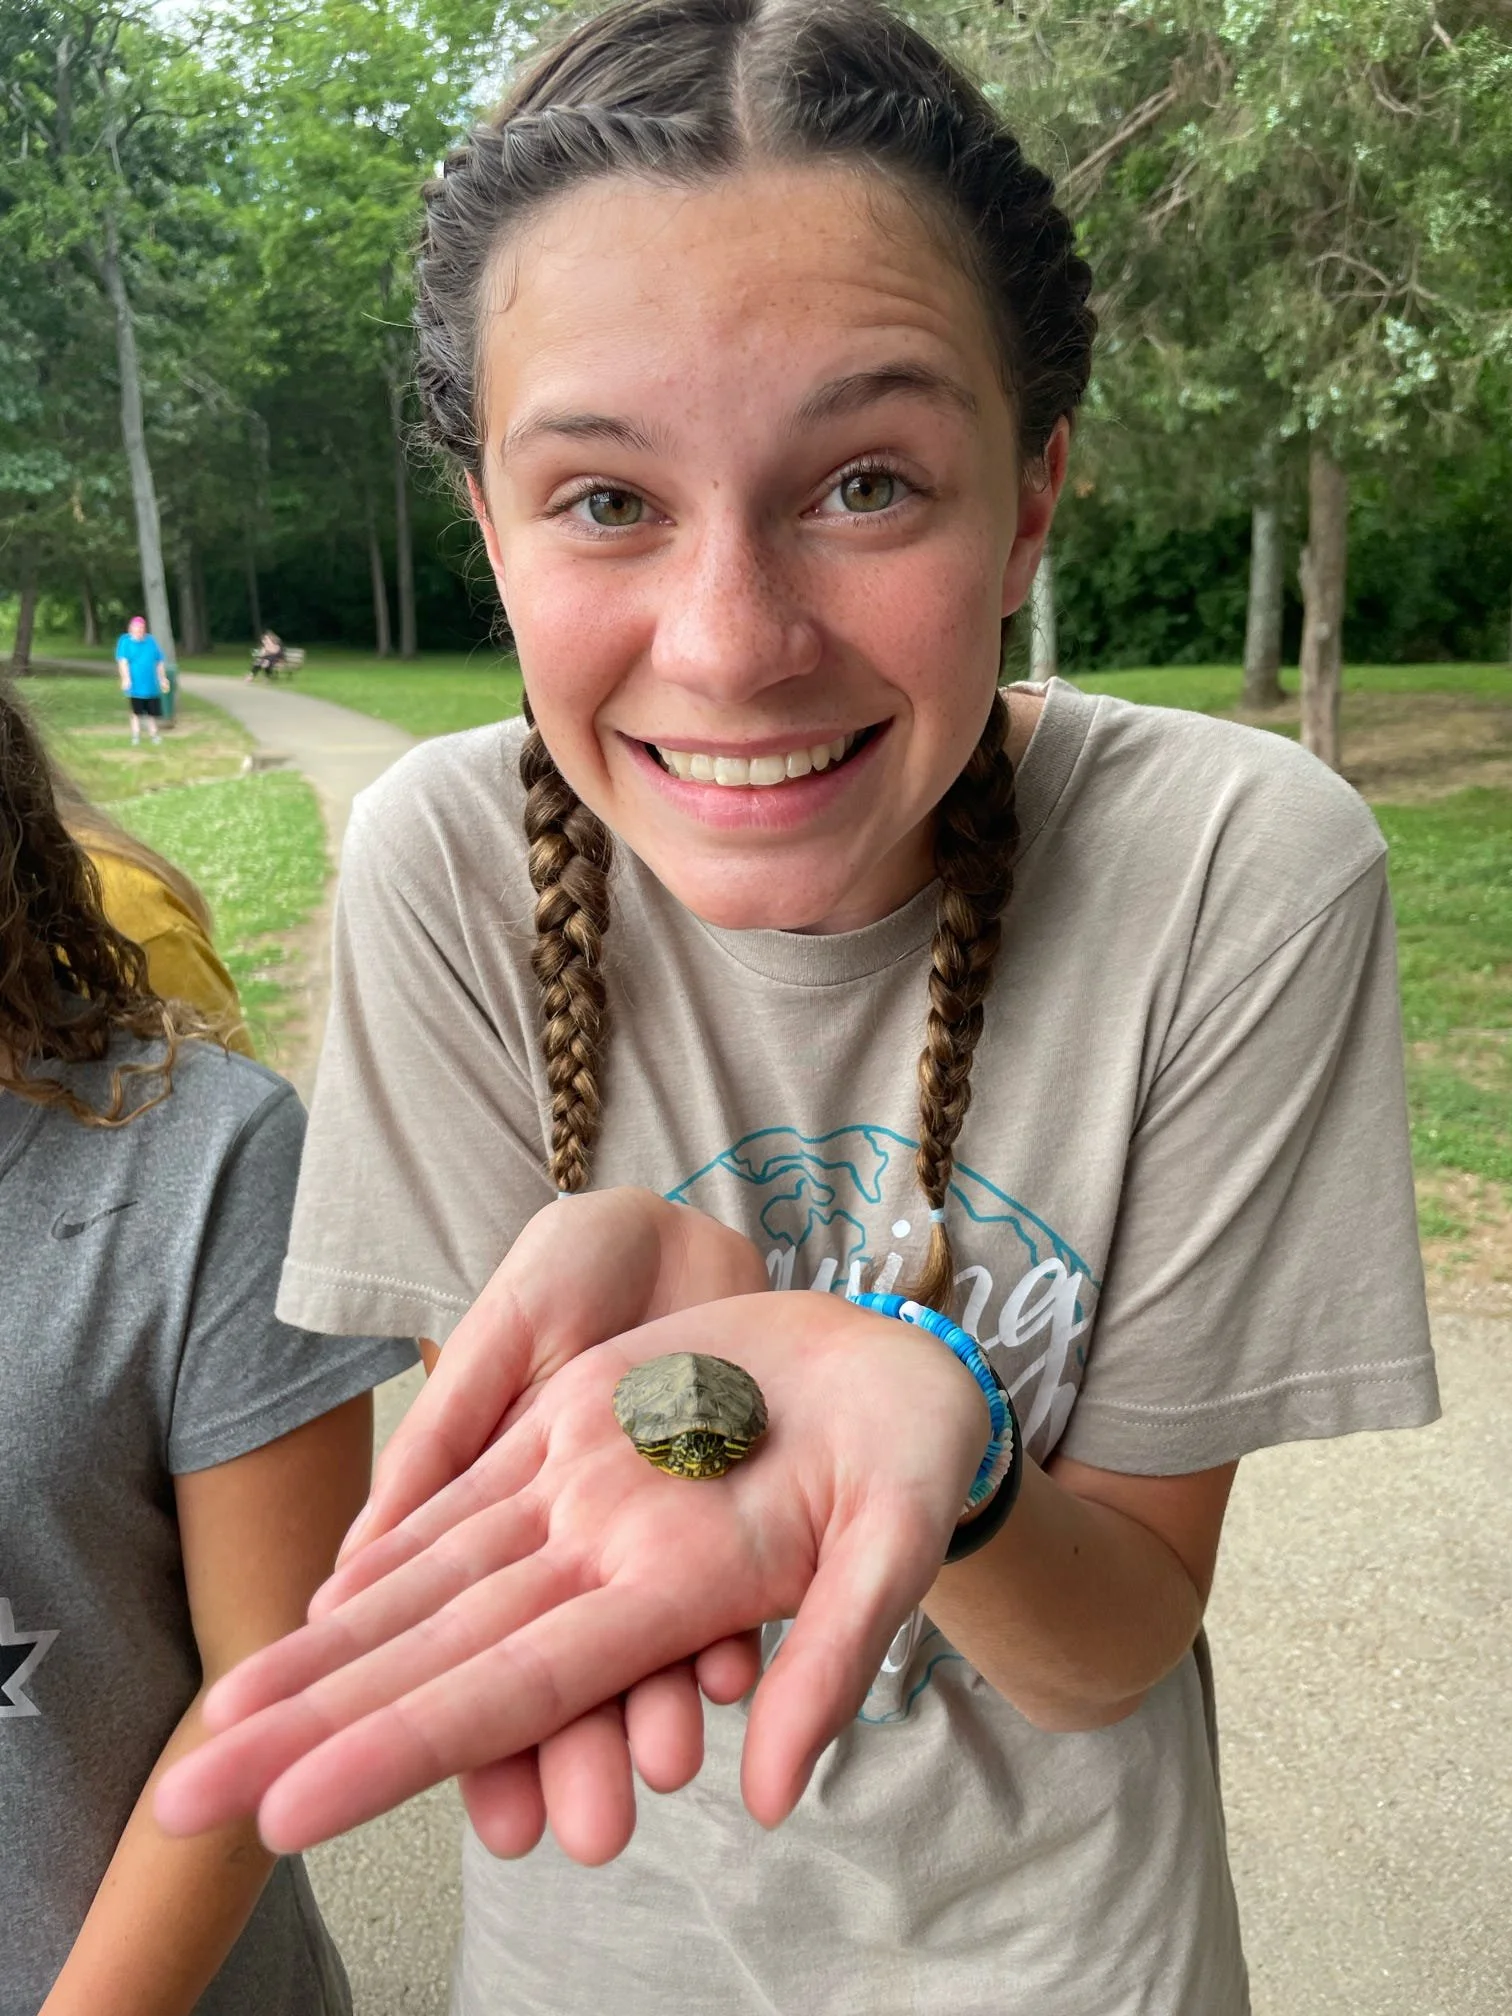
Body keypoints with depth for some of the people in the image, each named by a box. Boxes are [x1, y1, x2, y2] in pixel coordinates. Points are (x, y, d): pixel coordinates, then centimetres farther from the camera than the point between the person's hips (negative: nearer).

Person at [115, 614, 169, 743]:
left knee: (152, 712, 9)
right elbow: (122, 661, -15)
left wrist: (163, 679, 13)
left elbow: (159, 662, 14)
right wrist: (126, 678, -28)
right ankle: (135, 736, 9)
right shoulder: (125, 641, -3)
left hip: (151, 685, 3)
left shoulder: (151, 640, 8)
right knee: (136, 712, 1)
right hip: (135, 685, -3)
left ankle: (154, 734, 23)